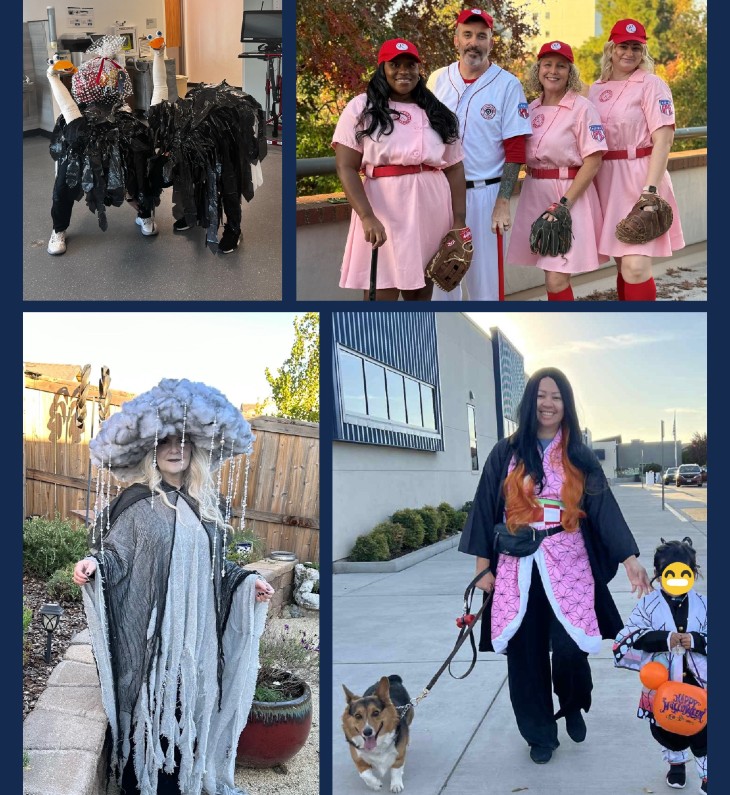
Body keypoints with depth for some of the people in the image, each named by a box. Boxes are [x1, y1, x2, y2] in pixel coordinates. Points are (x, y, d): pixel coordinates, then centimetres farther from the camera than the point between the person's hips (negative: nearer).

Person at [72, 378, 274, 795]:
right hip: (147, 629, -4)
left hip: (194, 627, 4)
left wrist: (248, 581, 3)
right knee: (149, 703, 2)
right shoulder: (137, 503, -4)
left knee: (189, 698, 9)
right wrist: (94, 566, -25)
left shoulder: (208, 505, 8)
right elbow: (115, 555, -5)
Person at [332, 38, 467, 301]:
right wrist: (367, 216, -18)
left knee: (420, 292, 11)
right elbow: (346, 168, -5)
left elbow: (454, 168, 11)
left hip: (431, 212, 4)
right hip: (383, 211, -4)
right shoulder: (361, 108, 2)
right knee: (381, 295, -6)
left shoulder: (438, 113, 14)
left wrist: (459, 220, 1)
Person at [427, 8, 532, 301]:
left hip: (483, 193, -3)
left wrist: (503, 202, -13)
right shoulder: (437, 80, 6)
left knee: (485, 275, 1)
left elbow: (515, 150, -6)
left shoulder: (507, 85, -4)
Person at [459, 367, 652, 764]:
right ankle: (539, 733, 23)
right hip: (517, 566, 1)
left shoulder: (580, 458, 5)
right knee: (525, 653, 4)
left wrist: (630, 559, -10)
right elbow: (485, 508, 4)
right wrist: (482, 566, 1)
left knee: (569, 647, -12)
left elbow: (605, 508, 0)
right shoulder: (506, 454, 3)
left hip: (567, 565, 0)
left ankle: (573, 708, 21)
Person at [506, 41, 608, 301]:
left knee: (556, 280, -12)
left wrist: (565, 202, -19)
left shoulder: (582, 108, -7)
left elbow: (593, 162, -11)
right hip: (535, 194, 6)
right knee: (552, 276, 10)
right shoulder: (531, 109, 11)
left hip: (570, 194, -6)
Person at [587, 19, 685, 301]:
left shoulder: (651, 84, -4)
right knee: (622, 264, 10)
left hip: (640, 179, -5)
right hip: (606, 182, 5)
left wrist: (651, 190, -21)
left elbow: (663, 139, -12)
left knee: (636, 267, -15)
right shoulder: (595, 89, 12)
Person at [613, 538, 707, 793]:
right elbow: (628, 637, -16)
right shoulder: (648, 606, -7)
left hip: (697, 681, 0)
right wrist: (664, 638, -27)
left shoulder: (703, 605, -1)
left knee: (701, 732, 3)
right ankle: (676, 763, 43)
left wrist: (696, 640, -21)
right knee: (665, 729, 14)